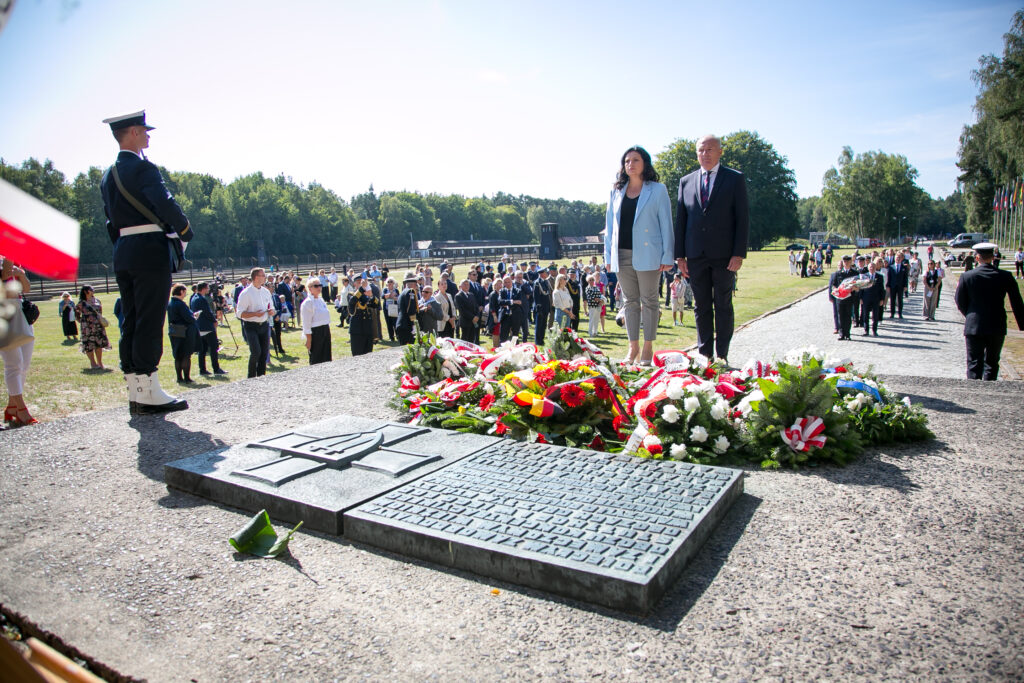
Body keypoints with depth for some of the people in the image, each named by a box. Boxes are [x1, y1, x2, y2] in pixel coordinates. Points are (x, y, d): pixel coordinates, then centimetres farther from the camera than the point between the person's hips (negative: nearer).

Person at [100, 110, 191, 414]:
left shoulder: (108, 176, 18)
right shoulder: (143, 168, -9)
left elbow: (111, 218, 19)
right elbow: (165, 203, -22)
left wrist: (123, 250, 21)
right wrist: (185, 231, -7)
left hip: (122, 255, 9)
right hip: (150, 251, -9)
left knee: (132, 322, 9)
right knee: (150, 322, -7)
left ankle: (135, 393, 12)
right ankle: (148, 393, -5)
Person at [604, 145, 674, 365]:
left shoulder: (657, 190, 3)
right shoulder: (616, 192, 13)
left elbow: (666, 223, -1)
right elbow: (610, 226, 14)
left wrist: (667, 256, -7)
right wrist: (608, 256, 8)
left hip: (647, 254, -4)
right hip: (622, 254, 4)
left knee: (649, 301, 2)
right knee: (630, 301, 8)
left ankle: (648, 348, 9)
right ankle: (633, 348, 14)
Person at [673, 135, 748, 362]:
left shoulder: (735, 179, 4)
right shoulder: (686, 181, 12)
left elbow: (743, 218, -1)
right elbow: (680, 220, 11)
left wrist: (739, 254, -10)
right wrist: (680, 255, 4)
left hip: (724, 255, -2)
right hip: (696, 256, 3)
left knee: (723, 305, 3)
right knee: (702, 307, 7)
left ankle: (722, 356, 10)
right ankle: (705, 354, 14)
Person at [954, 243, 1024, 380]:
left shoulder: (966, 276, -8)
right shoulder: (1006, 276, -3)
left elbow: (960, 303, 0)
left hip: (973, 327, -2)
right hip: (997, 328, 2)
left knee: (974, 364, 3)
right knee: (992, 363, 14)